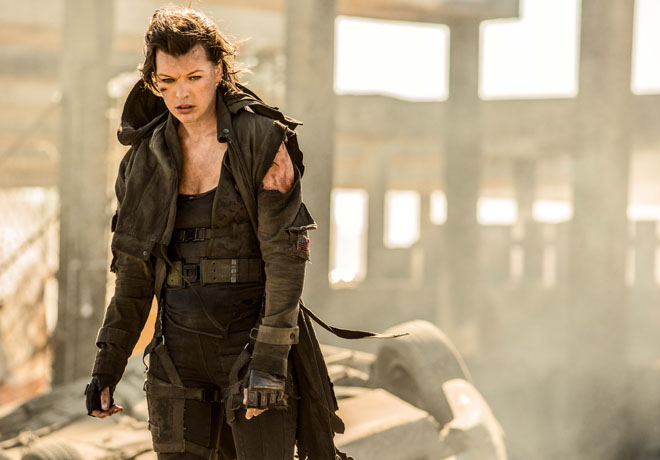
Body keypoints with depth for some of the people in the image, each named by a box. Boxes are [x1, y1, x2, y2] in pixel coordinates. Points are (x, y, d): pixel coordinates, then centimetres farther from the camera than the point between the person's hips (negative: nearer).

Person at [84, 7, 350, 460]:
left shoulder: (262, 141, -8)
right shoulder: (147, 155, 6)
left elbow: (286, 256, -13)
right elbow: (134, 270, 12)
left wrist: (269, 361, -20)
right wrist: (107, 365, 9)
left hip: (253, 336, -4)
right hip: (180, 346, 4)